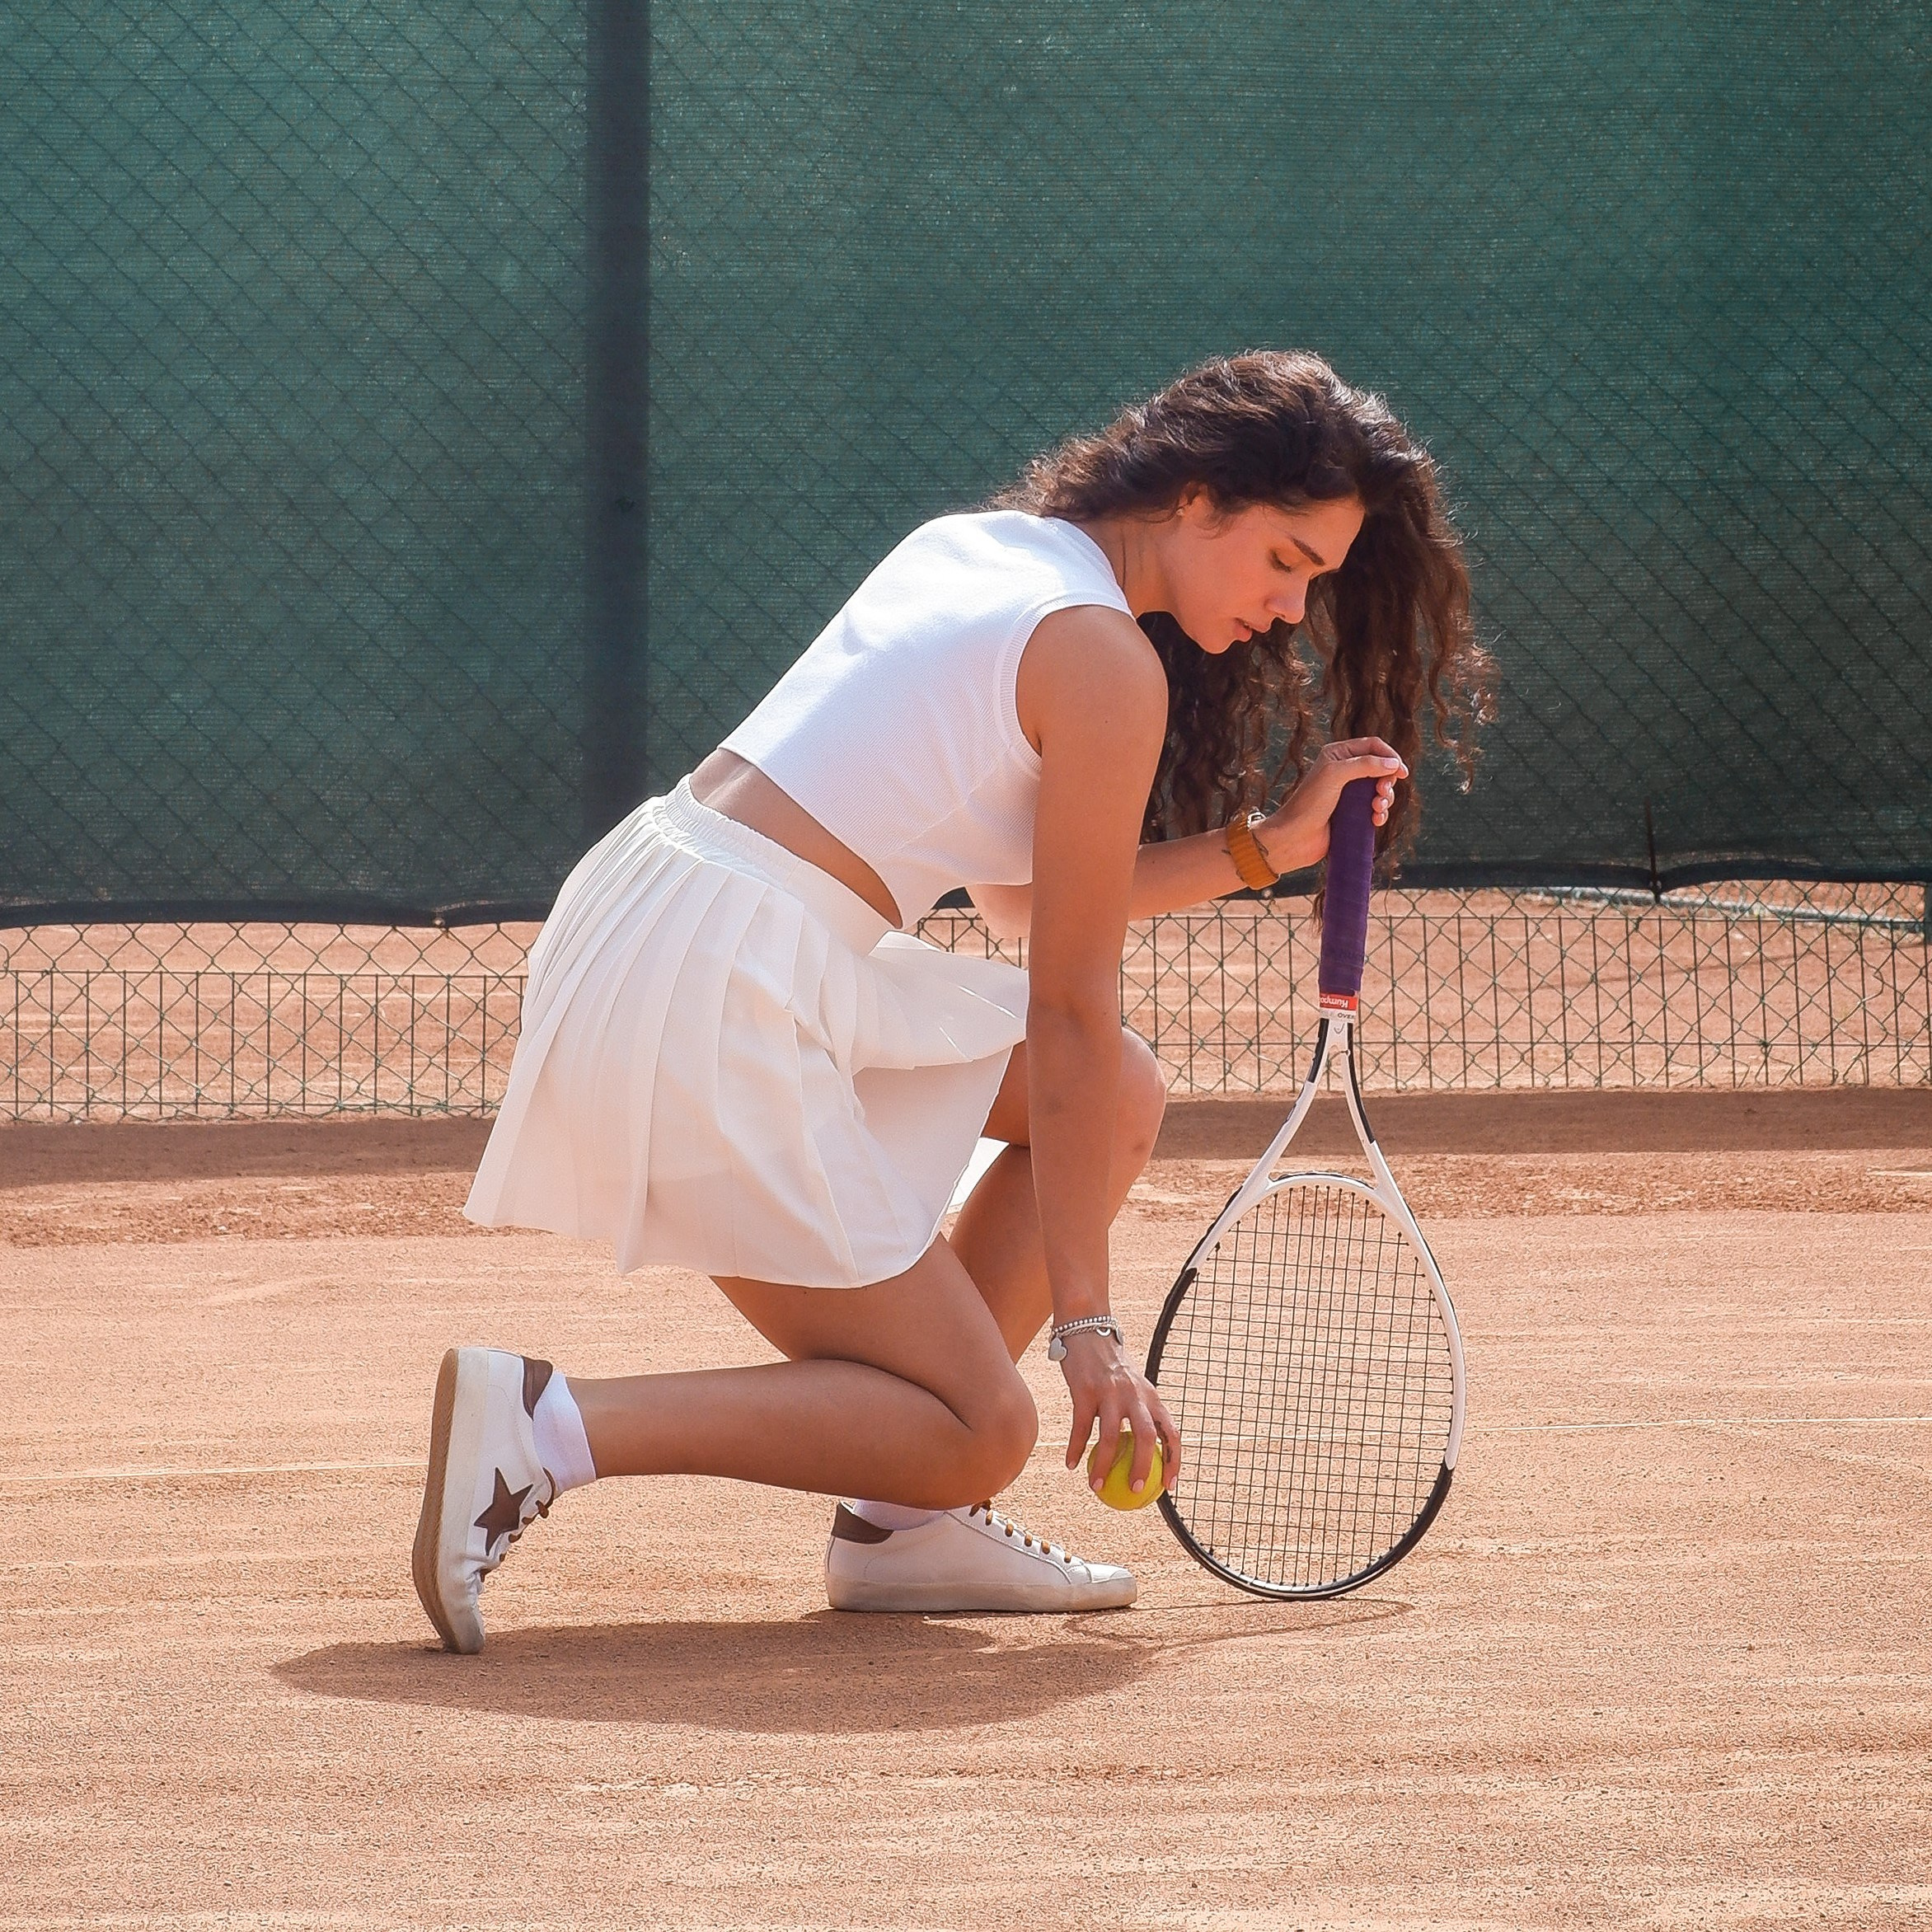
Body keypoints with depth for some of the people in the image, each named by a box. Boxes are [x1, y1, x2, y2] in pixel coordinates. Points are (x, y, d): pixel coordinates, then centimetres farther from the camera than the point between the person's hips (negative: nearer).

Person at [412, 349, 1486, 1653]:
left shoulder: (976, 546, 16)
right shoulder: (1108, 661, -11)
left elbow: (1021, 895, 22)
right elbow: (1070, 1016, -10)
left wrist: (1269, 842, 15)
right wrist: (1085, 1328, -6)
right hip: (716, 1004, -10)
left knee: (1128, 1099, 17)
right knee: (977, 1433, -3)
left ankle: (905, 1524, 12)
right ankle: (544, 1423, -14)